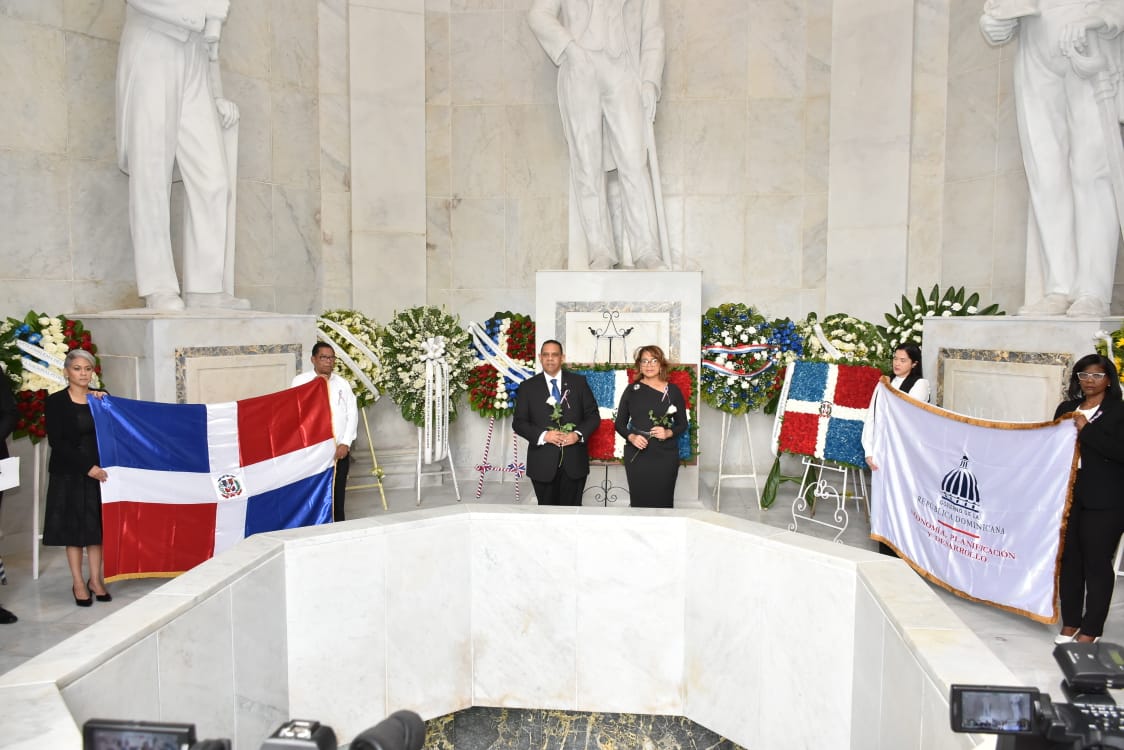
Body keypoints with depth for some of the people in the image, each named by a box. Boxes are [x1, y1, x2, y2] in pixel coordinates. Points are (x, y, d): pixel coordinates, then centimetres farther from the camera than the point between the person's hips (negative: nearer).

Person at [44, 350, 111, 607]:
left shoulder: (101, 397, 5)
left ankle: (95, 579, 16)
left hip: (100, 470, 2)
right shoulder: (56, 402, -3)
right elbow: (56, 441, -10)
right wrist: (87, 467, -17)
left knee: (97, 526, 6)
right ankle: (78, 582, 14)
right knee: (73, 527, 4)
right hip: (69, 473, -2)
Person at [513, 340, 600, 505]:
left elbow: (593, 416, 6)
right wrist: (543, 435, -15)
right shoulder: (528, 387, 5)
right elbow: (518, 423, 1)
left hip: (574, 462, 0)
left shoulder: (579, 382, 6)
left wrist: (578, 434, -13)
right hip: (543, 464, 0)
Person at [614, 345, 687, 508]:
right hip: (637, 456, 1)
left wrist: (668, 433, -13)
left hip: (665, 456, 0)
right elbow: (620, 423, 8)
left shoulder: (673, 390, 3)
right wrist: (631, 437, -11)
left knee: (663, 502, -1)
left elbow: (683, 424, 7)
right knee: (639, 501, 1)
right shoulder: (632, 390, 4)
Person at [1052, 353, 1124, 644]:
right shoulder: (1066, 408, 12)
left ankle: (1090, 631, 10)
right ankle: (1070, 622, 22)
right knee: (1068, 558, 9)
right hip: (1067, 494, 5)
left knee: (1097, 563, 1)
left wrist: (1087, 430, -16)